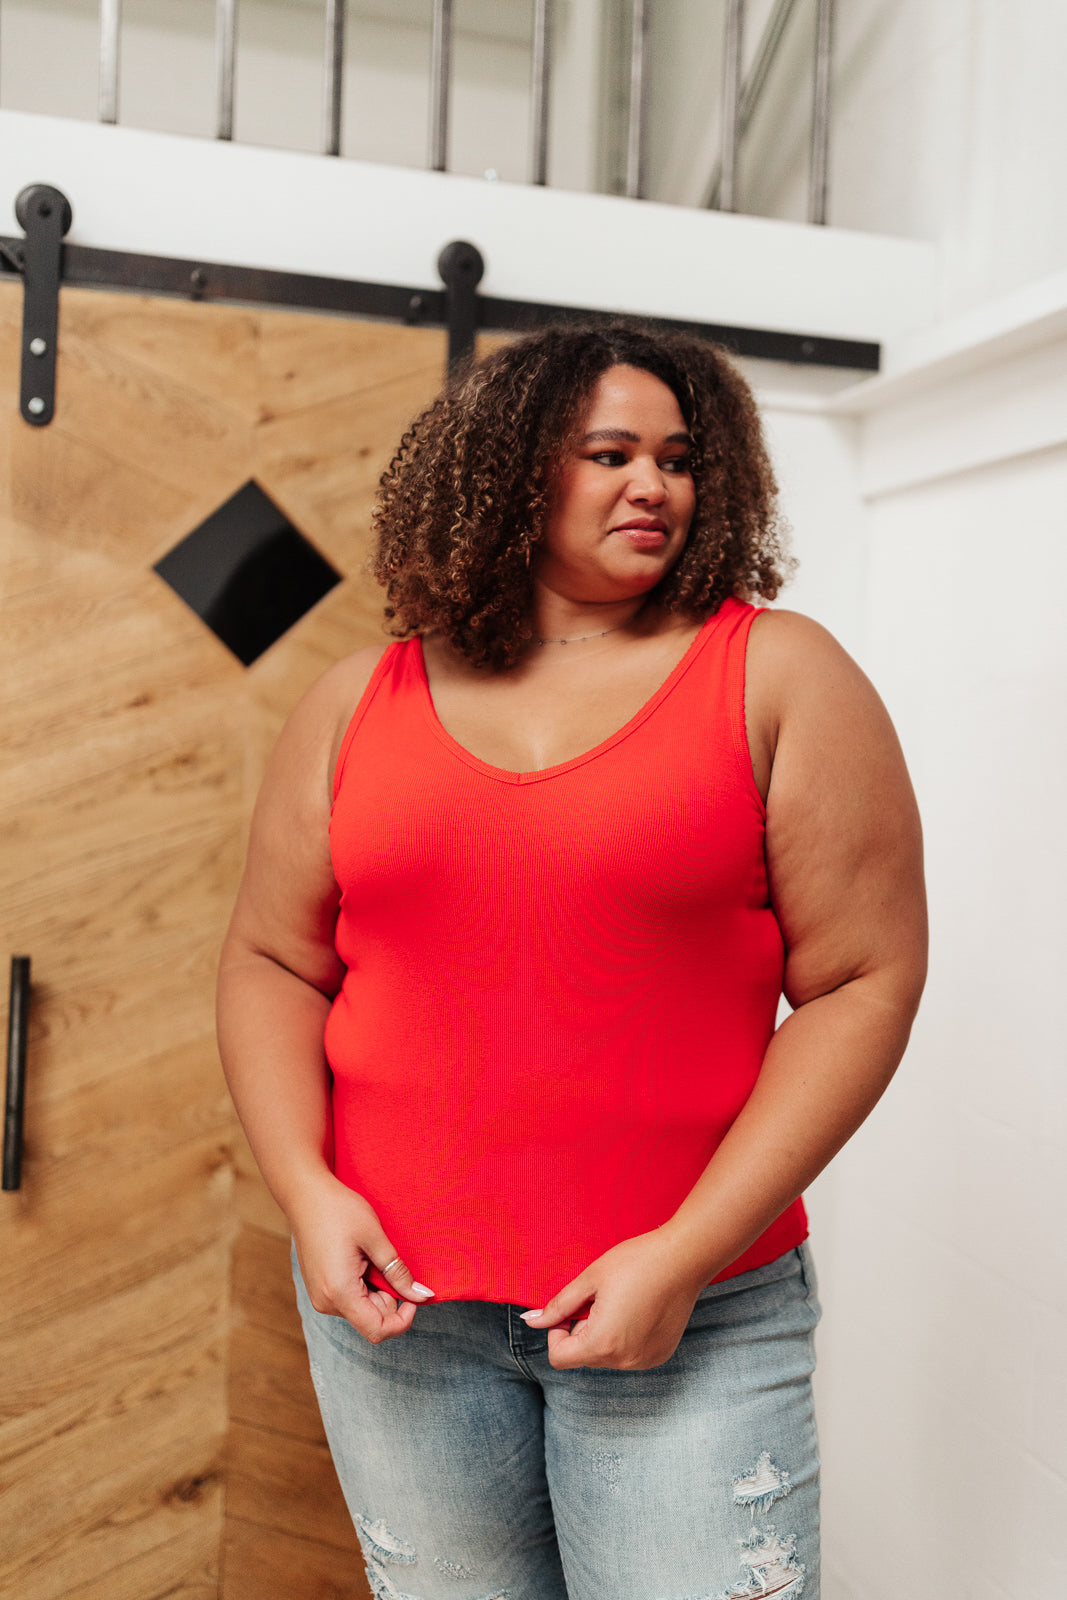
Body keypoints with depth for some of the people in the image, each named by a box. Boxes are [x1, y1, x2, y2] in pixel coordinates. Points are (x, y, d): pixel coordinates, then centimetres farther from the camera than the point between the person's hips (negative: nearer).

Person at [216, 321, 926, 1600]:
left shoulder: (780, 678, -3)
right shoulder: (363, 702, 5)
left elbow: (861, 980, -8)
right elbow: (272, 962, 8)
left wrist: (687, 1255, -13)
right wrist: (306, 1188, -7)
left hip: (693, 1311, -2)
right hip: (393, 1298, 3)